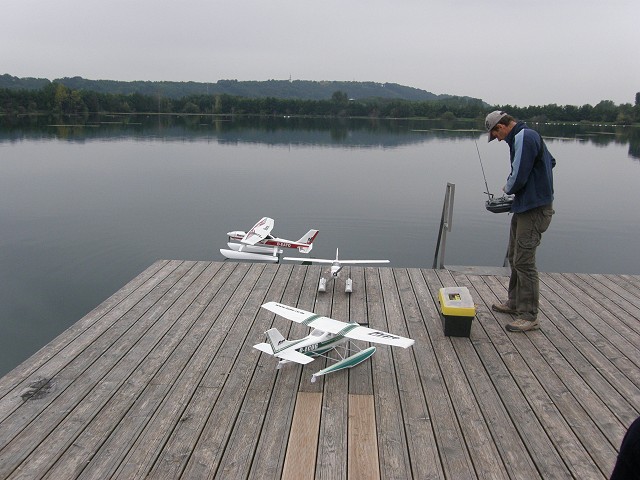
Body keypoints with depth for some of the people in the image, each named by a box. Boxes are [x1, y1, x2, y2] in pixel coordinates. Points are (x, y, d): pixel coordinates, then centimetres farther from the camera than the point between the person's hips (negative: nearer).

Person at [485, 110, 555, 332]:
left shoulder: (525, 138, -17)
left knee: (524, 261, -7)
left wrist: (508, 188, 0)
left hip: (534, 209, -11)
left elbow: (518, 178, -22)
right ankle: (515, 302, 33)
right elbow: (551, 161, 26)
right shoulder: (524, 136, 14)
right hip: (524, 206, 11)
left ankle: (529, 316, 2)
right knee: (514, 257, 19)